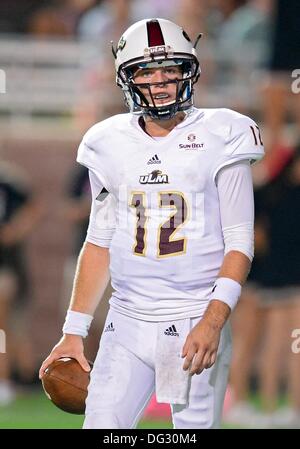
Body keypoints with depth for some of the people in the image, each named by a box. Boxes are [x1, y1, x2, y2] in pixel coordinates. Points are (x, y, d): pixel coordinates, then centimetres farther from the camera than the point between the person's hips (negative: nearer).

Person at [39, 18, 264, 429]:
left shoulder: (219, 140, -3)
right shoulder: (112, 146, 9)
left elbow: (239, 242, -5)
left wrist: (213, 321, -18)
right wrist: (74, 330, 11)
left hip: (197, 324, -3)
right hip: (127, 324, 4)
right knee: (101, 424, -4)